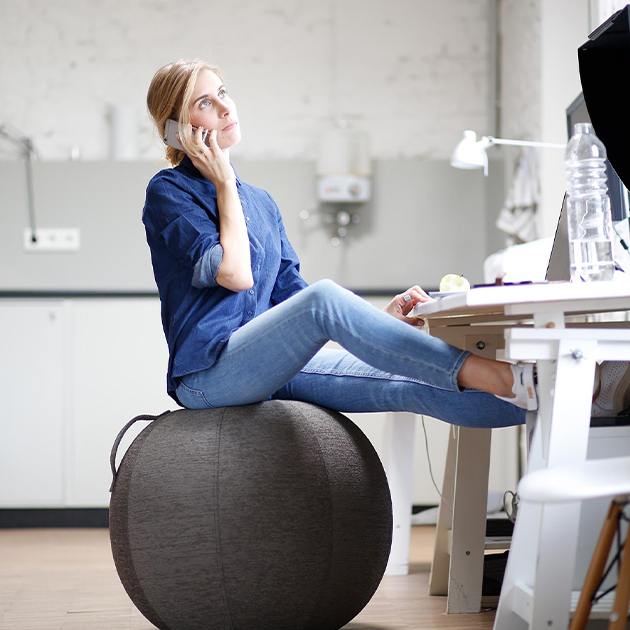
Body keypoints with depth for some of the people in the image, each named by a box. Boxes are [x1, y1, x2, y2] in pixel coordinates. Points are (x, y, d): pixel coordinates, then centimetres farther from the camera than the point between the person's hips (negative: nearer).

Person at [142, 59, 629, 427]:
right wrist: (224, 182, -4)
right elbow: (234, 273, -15)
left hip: (270, 365, 7)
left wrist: (380, 317, 2)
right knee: (325, 297, -32)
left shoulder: (260, 202, 20)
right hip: (208, 373, -6)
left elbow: (290, 294, 17)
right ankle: (502, 379, -36)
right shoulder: (168, 194, -2)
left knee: (411, 385, -14)